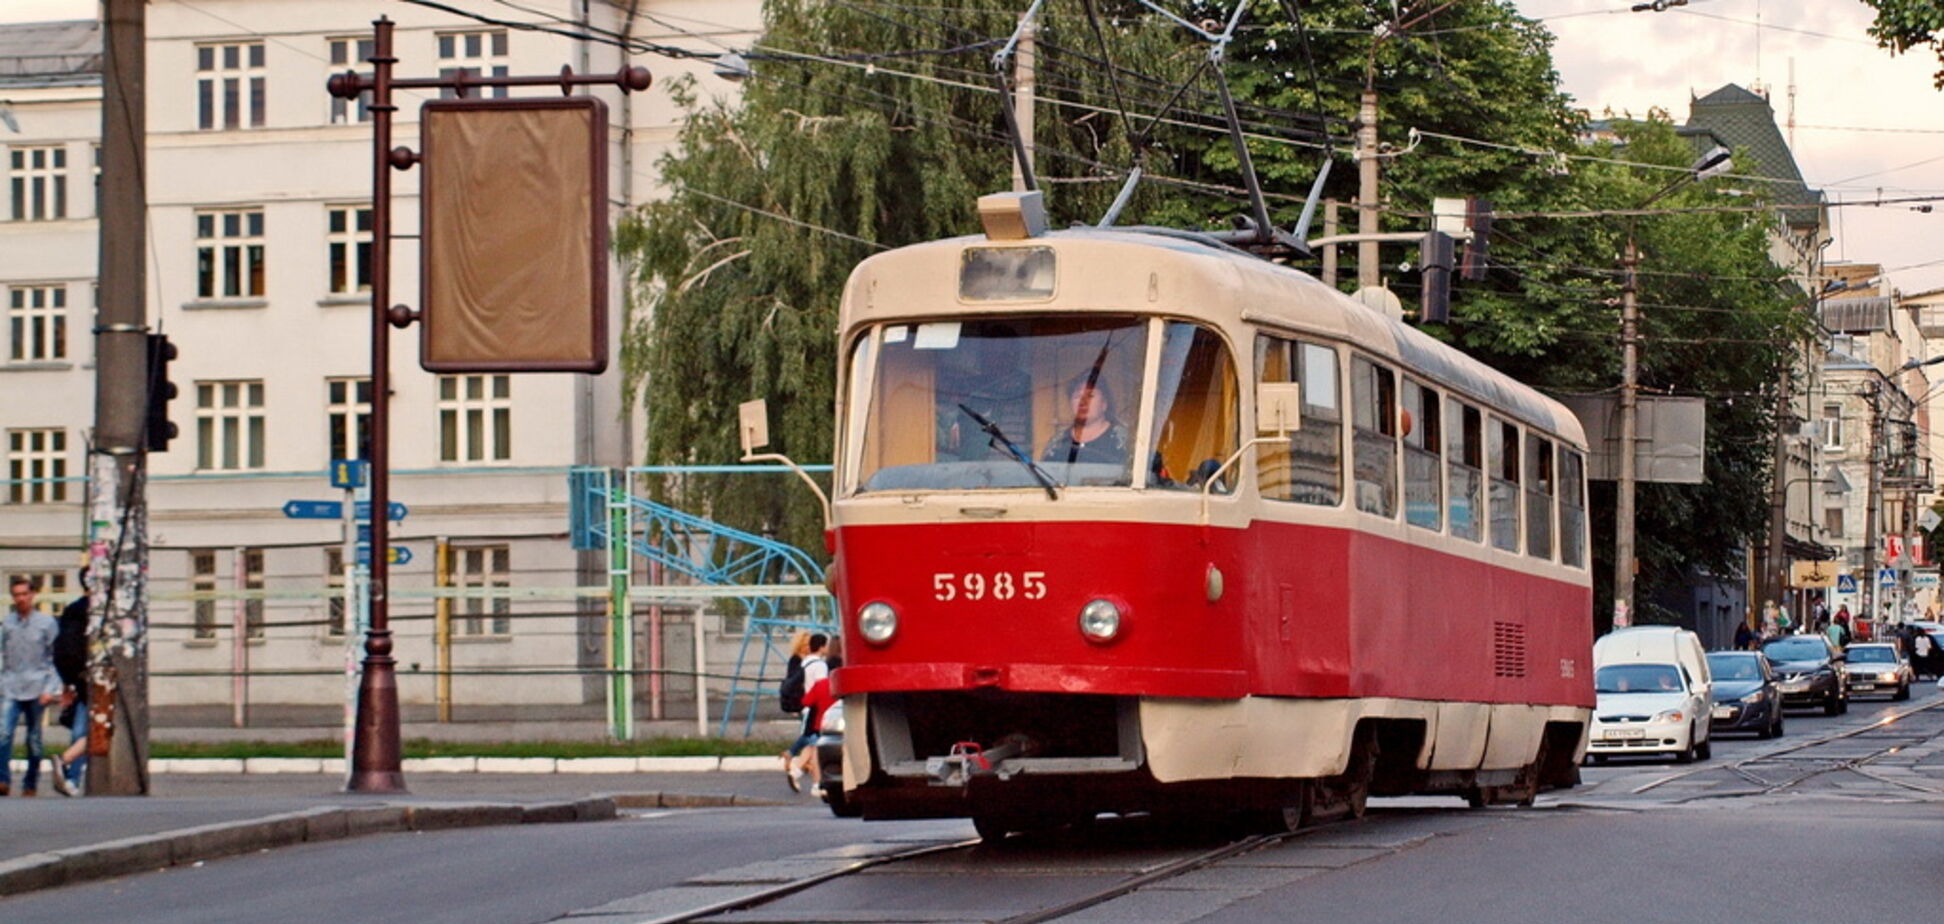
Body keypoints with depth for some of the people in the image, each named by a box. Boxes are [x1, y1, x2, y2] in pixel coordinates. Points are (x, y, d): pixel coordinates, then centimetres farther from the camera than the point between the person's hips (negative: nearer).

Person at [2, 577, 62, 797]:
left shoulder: (47, 622, 2)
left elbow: (55, 659, 3)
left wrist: (50, 689, -5)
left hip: (36, 689, -1)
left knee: (34, 739, 5)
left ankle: (30, 784, 16)